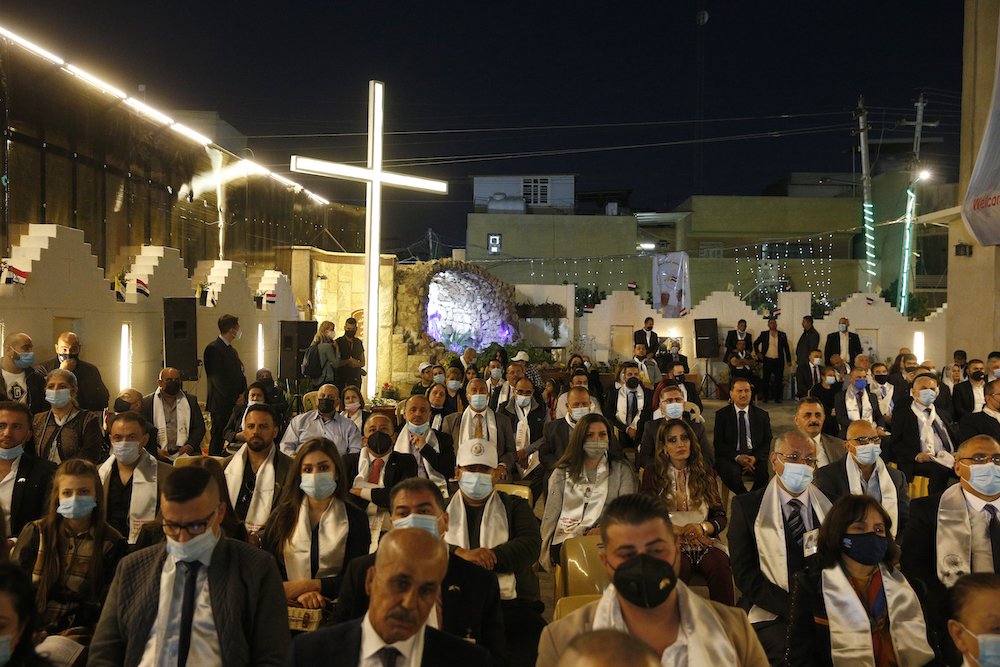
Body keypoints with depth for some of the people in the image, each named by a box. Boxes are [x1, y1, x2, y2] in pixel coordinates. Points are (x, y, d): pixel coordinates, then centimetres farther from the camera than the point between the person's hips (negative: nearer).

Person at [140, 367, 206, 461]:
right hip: (158, 454, -2)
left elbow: (199, 427, 14)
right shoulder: (147, 402, 9)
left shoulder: (191, 400, 16)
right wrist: (156, 450, -12)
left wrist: (190, 445, -5)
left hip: (184, 452, 2)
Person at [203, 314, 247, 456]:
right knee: (218, 440, -4)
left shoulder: (233, 351, 19)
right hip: (221, 404, -8)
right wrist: (234, 399, -14)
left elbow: (240, 374, 19)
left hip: (236, 404, 8)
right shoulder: (213, 349, -9)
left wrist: (243, 393, 0)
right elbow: (217, 378, -14)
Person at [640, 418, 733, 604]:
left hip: (704, 540, 2)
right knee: (679, 566, -37)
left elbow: (720, 516, 14)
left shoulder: (706, 474, 19)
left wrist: (702, 527, -8)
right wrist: (678, 531, -9)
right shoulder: (653, 475, 14)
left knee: (721, 564, -33)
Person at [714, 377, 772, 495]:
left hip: (755, 456, 1)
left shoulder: (762, 415, 12)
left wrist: (755, 457, -11)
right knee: (732, 473, -34)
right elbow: (718, 443, 1)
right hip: (730, 456, -1)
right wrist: (737, 457, -15)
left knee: (764, 471, -31)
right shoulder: (721, 414, 6)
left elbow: (767, 442, 10)